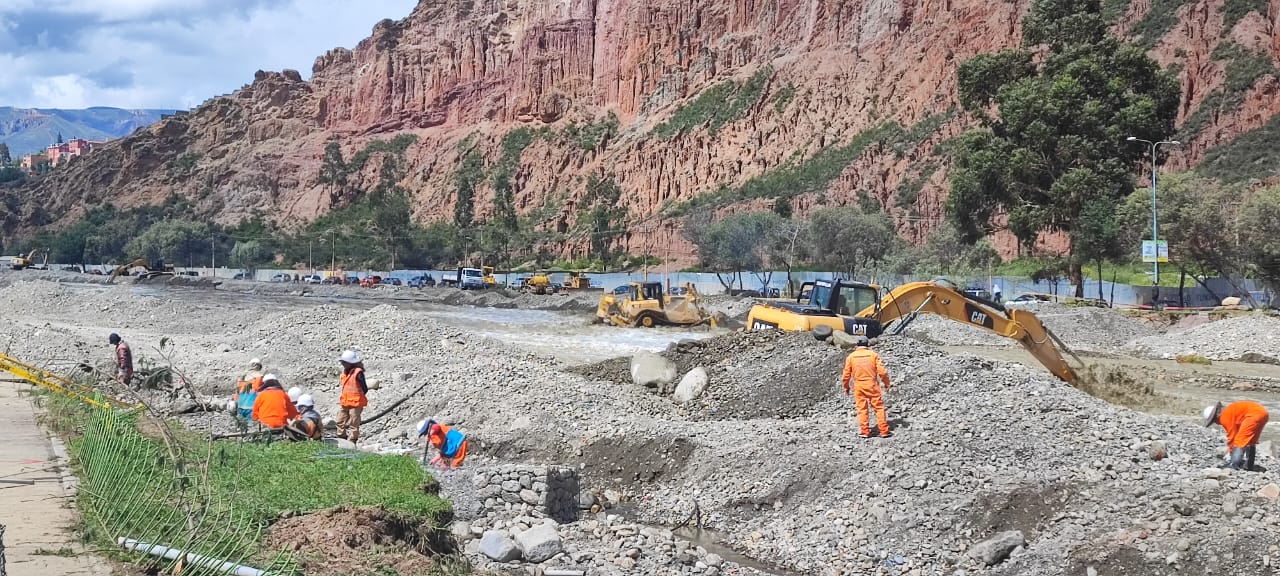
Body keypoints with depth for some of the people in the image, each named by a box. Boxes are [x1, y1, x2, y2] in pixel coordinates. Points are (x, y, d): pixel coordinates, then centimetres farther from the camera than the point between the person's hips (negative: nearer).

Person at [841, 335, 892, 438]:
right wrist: (887, 383, 8)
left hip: (858, 386, 1)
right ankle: (884, 431, 5)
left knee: (862, 409, 8)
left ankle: (864, 431, 8)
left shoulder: (851, 356, 0)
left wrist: (846, 387, 17)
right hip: (872, 385, -1)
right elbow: (882, 372, -6)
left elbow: (846, 374, 3)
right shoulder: (873, 355, -4)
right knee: (879, 407, 5)